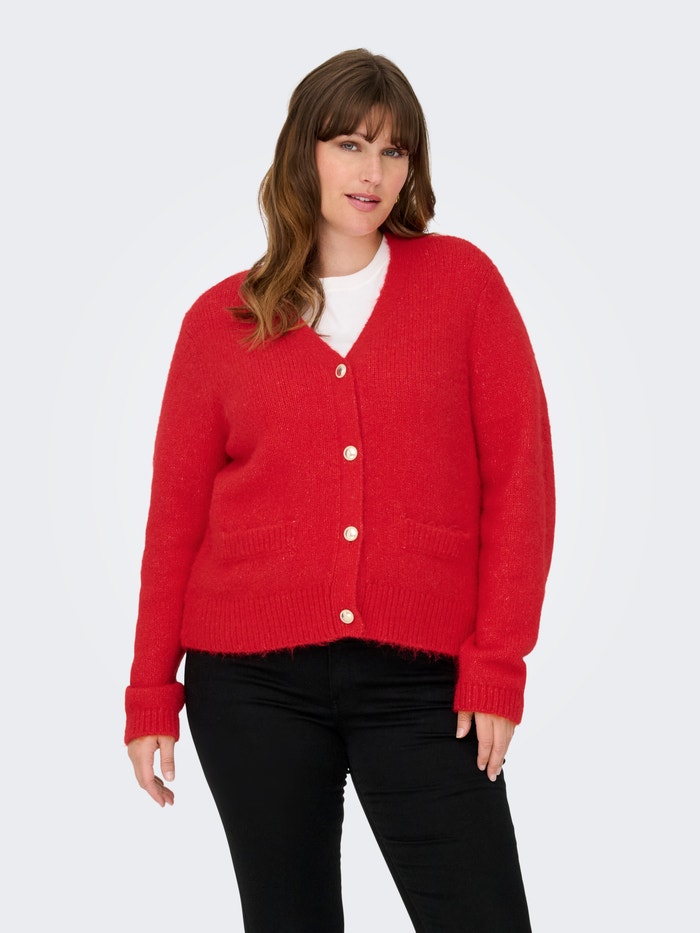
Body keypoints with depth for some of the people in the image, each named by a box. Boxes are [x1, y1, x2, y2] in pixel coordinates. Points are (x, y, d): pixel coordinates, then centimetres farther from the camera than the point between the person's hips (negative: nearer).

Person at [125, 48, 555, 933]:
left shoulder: (463, 281, 4)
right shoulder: (220, 321, 6)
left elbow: (517, 477, 1)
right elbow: (176, 510, 8)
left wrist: (497, 663, -5)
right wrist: (151, 693, 7)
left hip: (421, 681, -1)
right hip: (253, 686, 1)